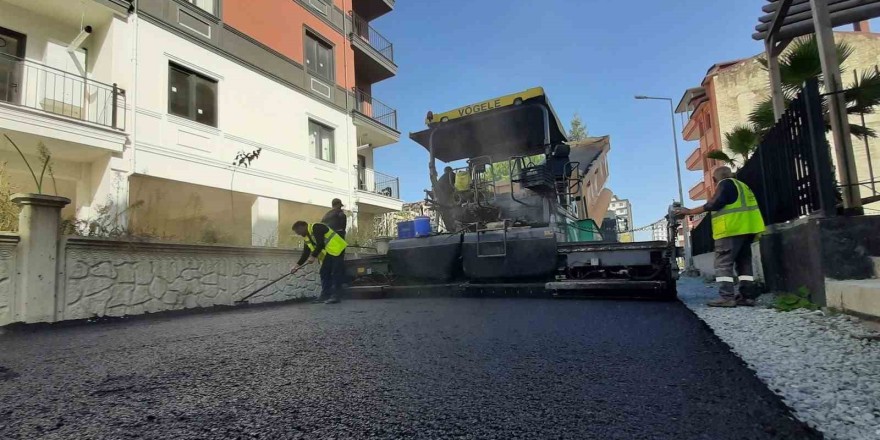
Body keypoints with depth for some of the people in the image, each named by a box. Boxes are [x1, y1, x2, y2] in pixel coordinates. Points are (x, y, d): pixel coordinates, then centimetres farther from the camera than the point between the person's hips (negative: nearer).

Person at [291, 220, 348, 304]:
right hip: (327, 254, 10)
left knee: (336, 274, -9)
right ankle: (325, 295, 13)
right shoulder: (307, 237, 17)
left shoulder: (315, 228, -12)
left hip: (336, 250, -10)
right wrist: (297, 265, 13)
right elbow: (305, 253, 18)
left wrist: (313, 256, -18)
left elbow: (320, 244, -21)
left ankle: (335, 296, -9)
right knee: (324, 273, 7)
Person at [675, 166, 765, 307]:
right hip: (746, 228, 9)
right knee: (744, 262, 11)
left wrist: (690, 211, -13)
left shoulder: (725, 184, -3)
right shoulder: (742, 186, 25)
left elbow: (715, 204, -17)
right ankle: (746, 296, 10)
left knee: (723, 263, -10)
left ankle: (726, 297, -16)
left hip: (732, 229, -9)